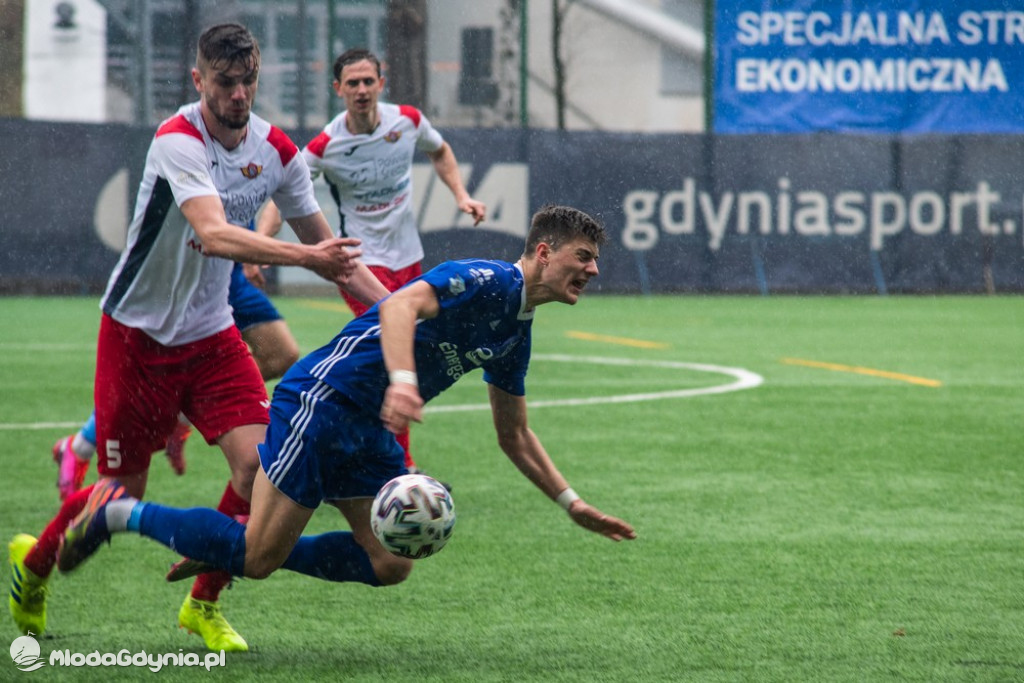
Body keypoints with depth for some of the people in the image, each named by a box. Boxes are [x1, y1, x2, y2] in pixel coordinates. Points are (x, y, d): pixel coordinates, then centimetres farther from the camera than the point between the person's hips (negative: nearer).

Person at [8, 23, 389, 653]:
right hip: (137, 334, -5)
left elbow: (327, 247, 7)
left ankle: (205, 604, 7)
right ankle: (34, 562, 33)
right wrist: (305, 256, -51)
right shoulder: (178, 141, -24)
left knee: (259, 460, -14)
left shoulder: (277, 150, -4)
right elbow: (213, 235, -40)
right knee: (122, 495, 2)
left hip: (211, 333, 5)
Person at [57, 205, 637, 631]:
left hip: (368, 431, 10)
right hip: (324, 398, -10)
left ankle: (232, 548, 13)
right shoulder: (489, 281, -15)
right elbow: (400, 306, -32)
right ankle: (120, 512, 5)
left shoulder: (516, 334, 14)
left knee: (389, 565, 1)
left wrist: (572, 504, 19)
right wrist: (402, 381, -47)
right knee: (258, 559, -11)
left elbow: (515, 436, 25)